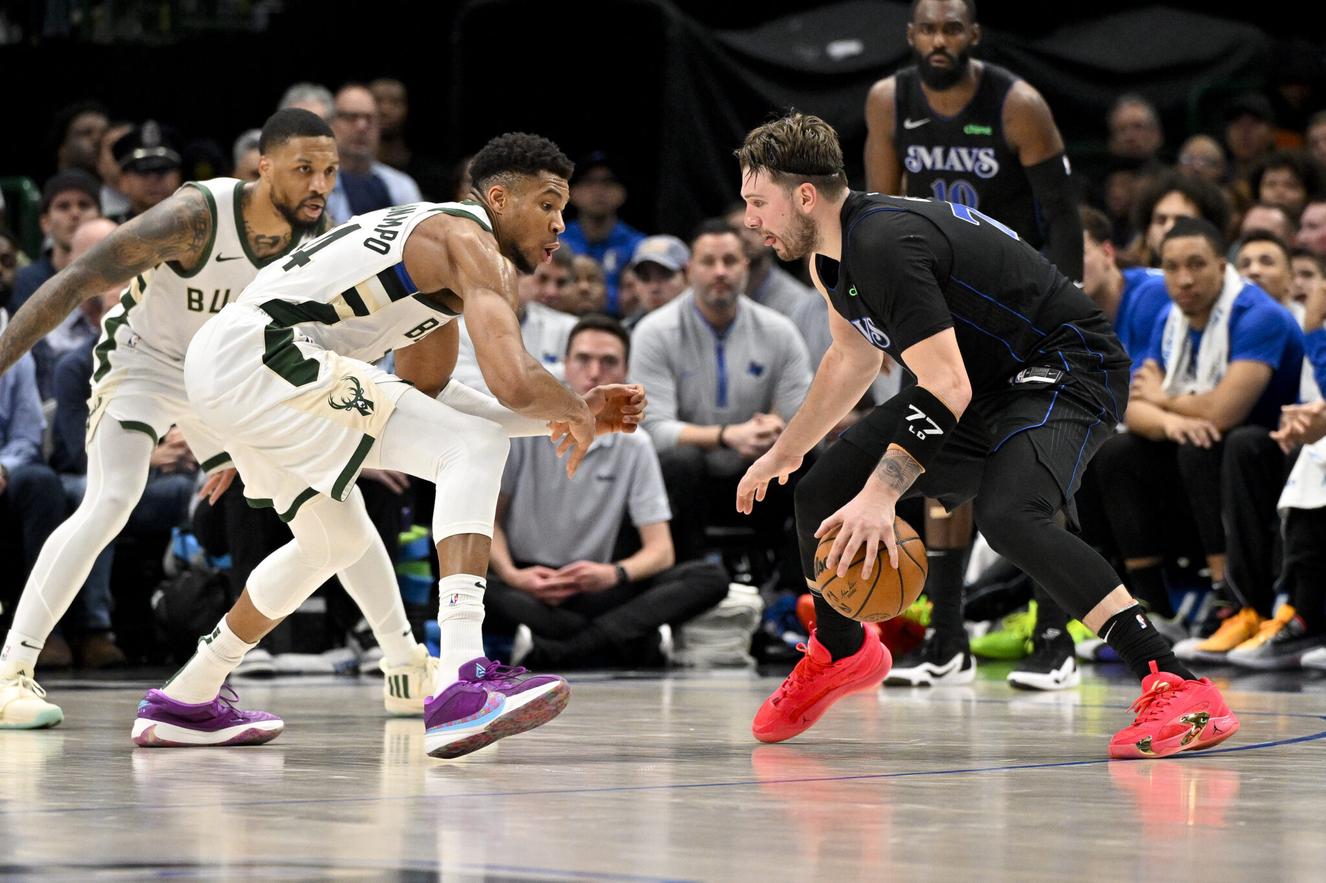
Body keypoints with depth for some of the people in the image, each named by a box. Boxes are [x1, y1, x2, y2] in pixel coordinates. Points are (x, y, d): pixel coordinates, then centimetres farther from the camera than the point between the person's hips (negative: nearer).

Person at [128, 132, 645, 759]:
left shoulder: (433, 245, 25)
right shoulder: (472, 244, -6)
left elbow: (424, 391, 32)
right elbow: (513, 382, -21)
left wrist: (573, 413, 26)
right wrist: (576, 415, 2)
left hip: (219, 360, 11)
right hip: (260, 356, -11)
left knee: (337, 541, 30)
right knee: (475, 446, -16)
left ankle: (185, 704, 40)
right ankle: (461, 684, -31)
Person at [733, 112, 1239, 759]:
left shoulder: (886, 245, -28)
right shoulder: (831, 253, 4)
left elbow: (946, 388, -34)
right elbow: (853, 357, 24)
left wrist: (880, 494, -41)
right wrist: (784, 452, 32)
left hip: (1071, 371, -10)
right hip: (984, 379, 10)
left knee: (1008, 515, -37)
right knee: (822, 492, 8)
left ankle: (1179, 689, -39)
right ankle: (839, 654, 37)